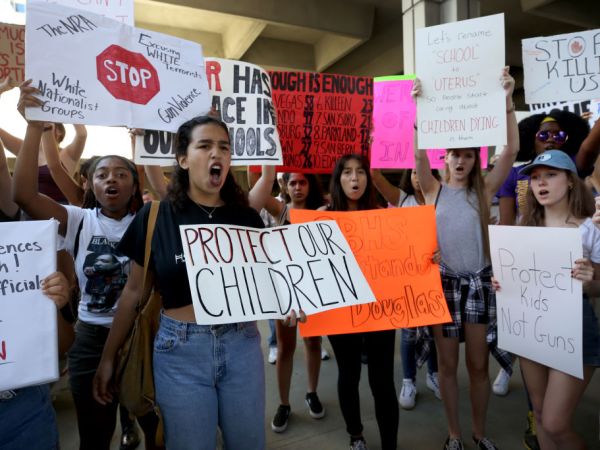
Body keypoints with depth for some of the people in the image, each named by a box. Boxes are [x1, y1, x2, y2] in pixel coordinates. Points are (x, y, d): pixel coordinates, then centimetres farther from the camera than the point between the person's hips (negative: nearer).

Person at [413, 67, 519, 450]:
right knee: (448, 364, 9)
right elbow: (419, 153, -14)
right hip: (443, 281, 0)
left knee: (479, 364, 11)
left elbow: (512, 150, -9)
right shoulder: (434, 190, 1)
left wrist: (507, 102, -16)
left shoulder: (484, 190, 3)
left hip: (479, 281, 1)